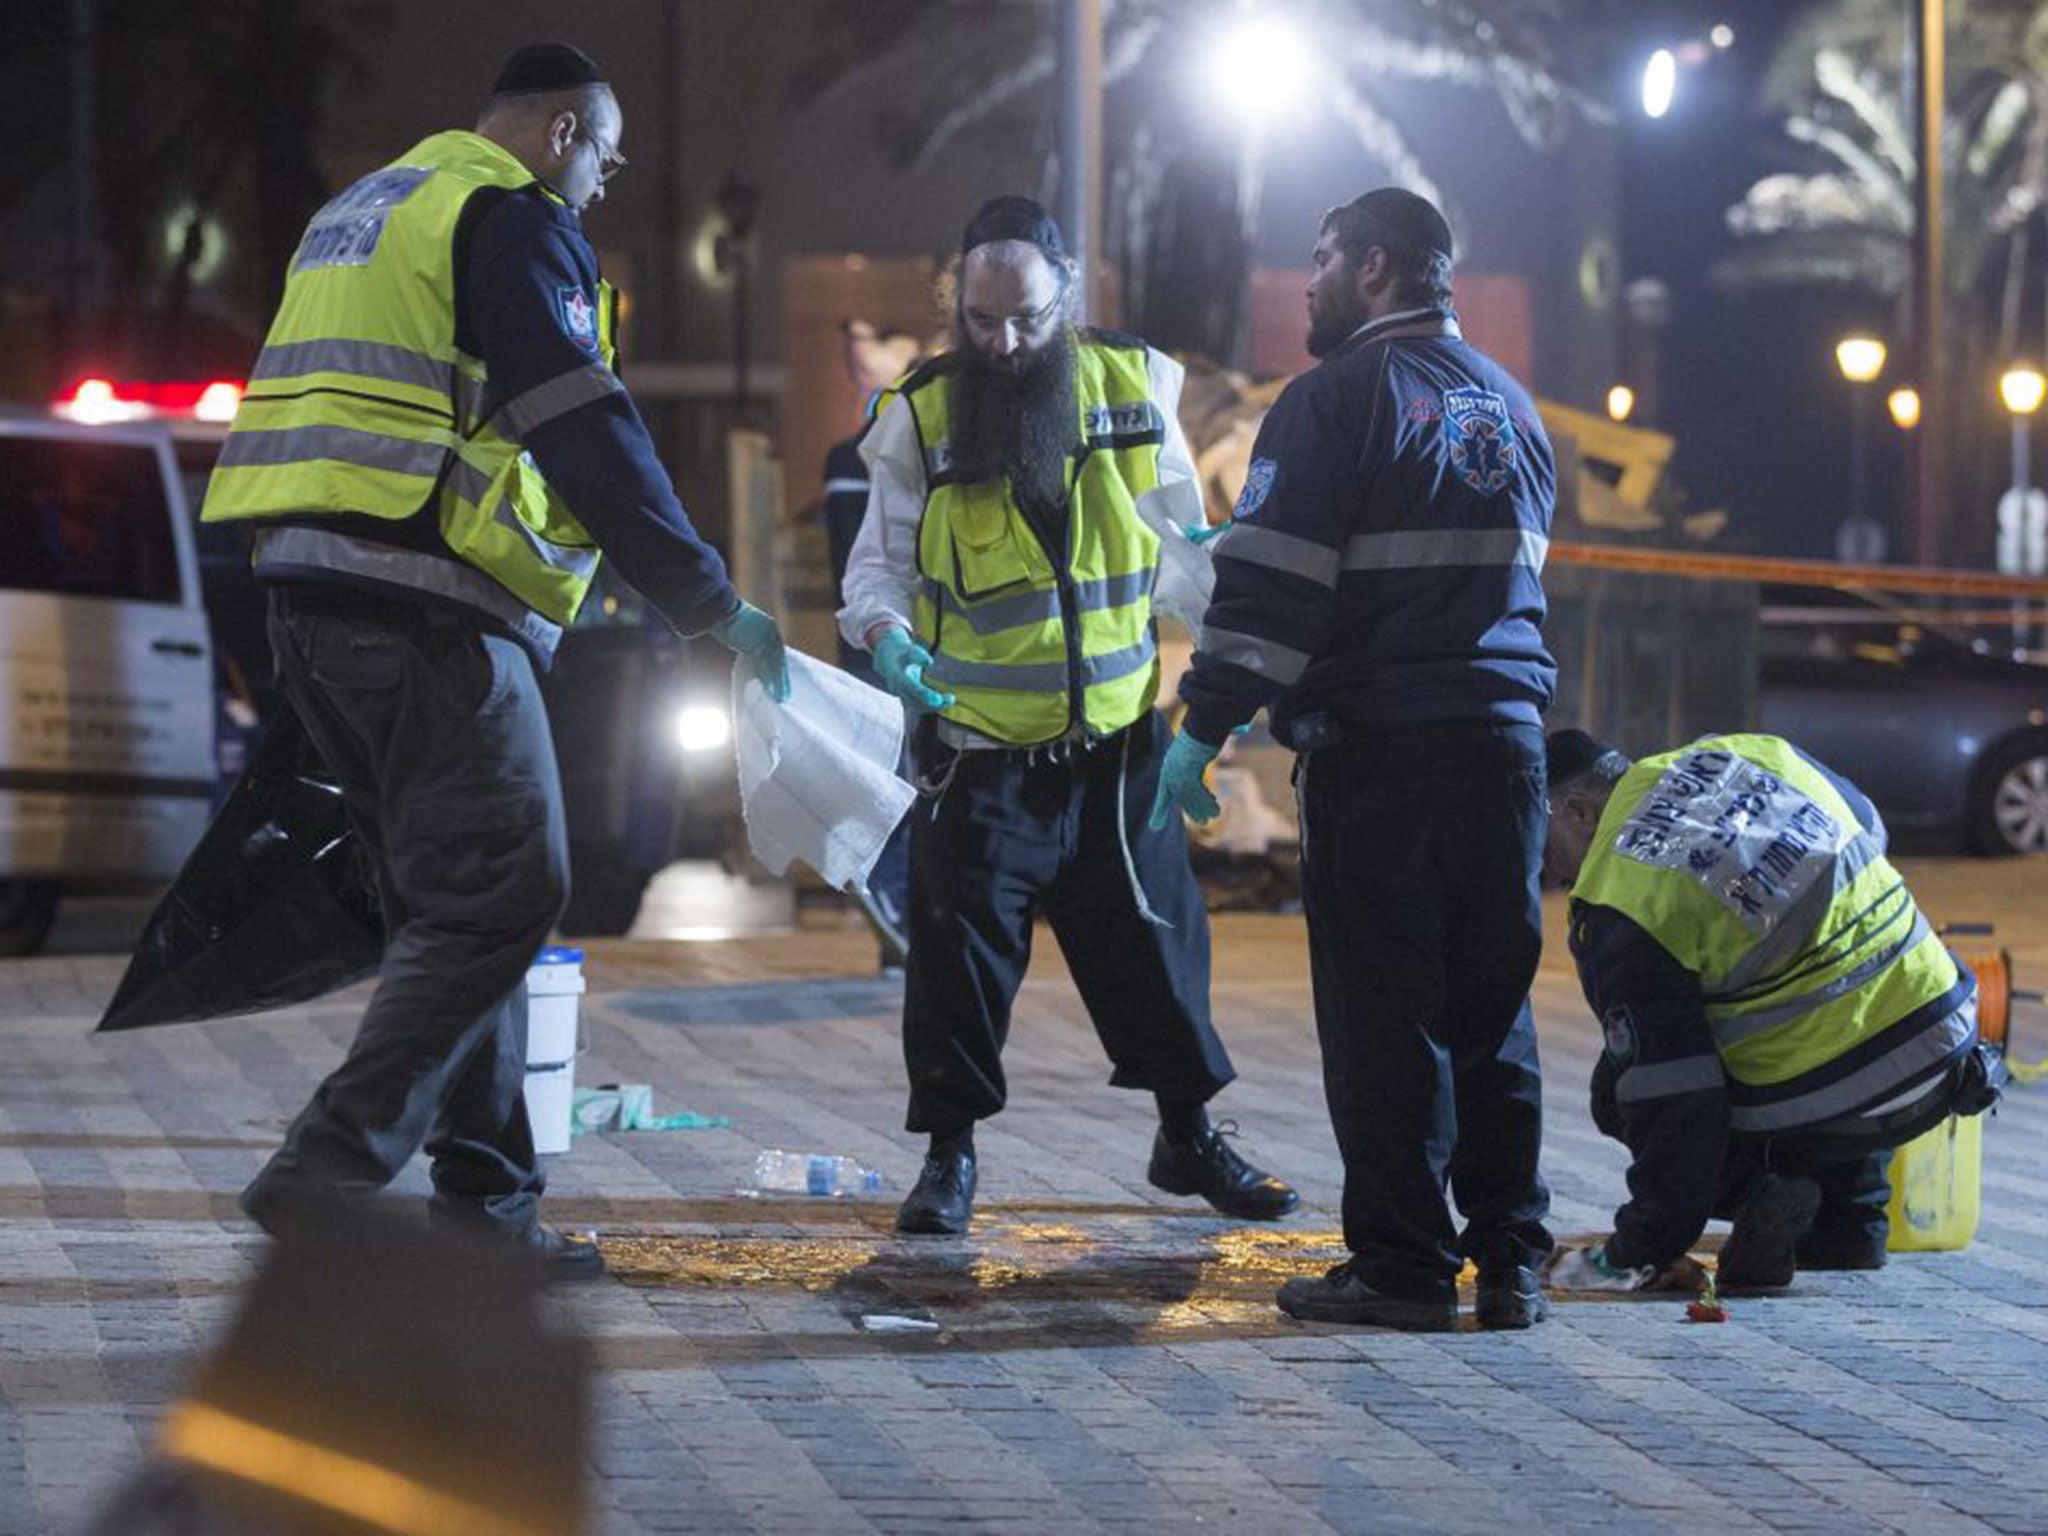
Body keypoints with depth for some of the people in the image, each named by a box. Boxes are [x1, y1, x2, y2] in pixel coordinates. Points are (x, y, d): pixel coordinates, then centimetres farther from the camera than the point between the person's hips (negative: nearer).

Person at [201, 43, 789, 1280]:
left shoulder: (369, 209, 25)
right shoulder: (513, 219, -5)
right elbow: (588, 434, -12)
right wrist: (713, 604, -8)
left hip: (312, 593, 10)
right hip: (424, 606, -10)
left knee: (451, 899, 14)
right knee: (504, 891, -10)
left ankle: (485, 1201, 13)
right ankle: (334, 1169, -18)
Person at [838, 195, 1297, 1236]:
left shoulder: (1133, 392, 0)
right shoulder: (920, 417, -4)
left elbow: (1183, 546, 10)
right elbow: (877, 561, -2)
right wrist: (886, 631, -24)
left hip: (1116, 743, 2)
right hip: (979, 751, -2)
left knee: (1154, 938, 10)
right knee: (962, 950, -5)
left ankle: (1188, 1135, 27)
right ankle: (949, 1151, 9)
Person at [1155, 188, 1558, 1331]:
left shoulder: (1338, 399, -6)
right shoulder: (1510, 403, 17)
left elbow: (1269, 585, -13)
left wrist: (1205, 730, -8)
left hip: (1379, 744, -6)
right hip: (1508, 736, 6)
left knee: (1382, 1013, -2)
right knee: (1493, 1011, 10)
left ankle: (1404, 1267, -3)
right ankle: (1511, 1259, 10)